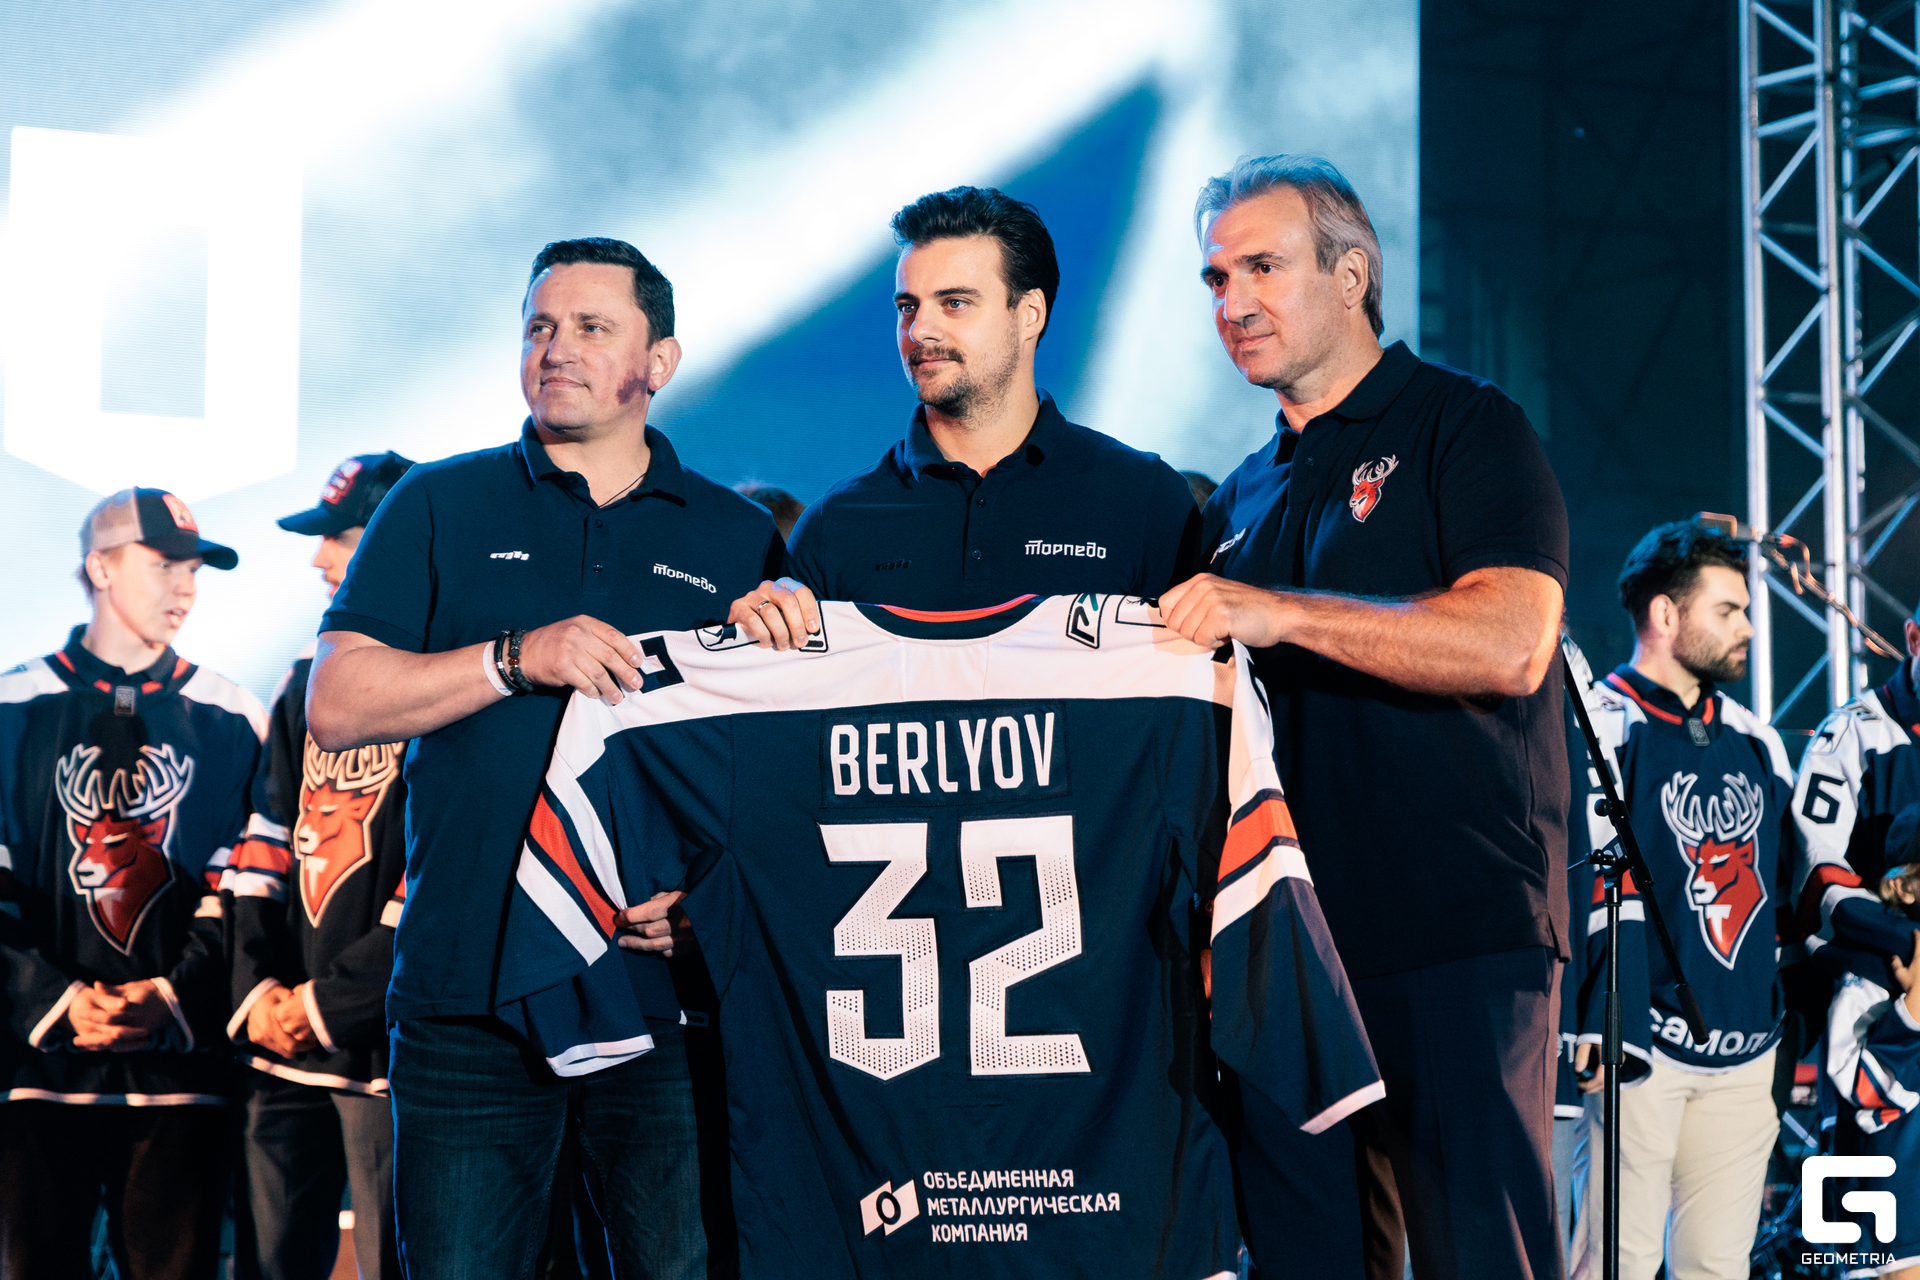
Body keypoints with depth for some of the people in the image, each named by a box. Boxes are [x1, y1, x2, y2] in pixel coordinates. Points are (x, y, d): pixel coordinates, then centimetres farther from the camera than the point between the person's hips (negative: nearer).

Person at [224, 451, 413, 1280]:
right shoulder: (308, 682, 17)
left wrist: (328, 1002, -12)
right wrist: (258, 986, 2)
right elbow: (266, 842, 17)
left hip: (386, 1044, -7)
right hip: (283, 1052, 7)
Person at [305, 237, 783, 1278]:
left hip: (672, 991, 0)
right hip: (468, 992, 0)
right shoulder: (440, 507, 11)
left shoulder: (738, 538, 12)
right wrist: (518, 659, -12)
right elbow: (335, 705, 1)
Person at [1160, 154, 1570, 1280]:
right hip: (1291, 940, 7)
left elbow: (1510, 643, -17)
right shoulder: (1244, 500, 20)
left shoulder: (1465, 427, -1)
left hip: (1461, 934, -6)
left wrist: (1283, 615, -20)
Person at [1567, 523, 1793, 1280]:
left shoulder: (1756, 742, 17)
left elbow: (1799, 882, 24)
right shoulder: (1599, 729, -6)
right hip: (1645, 1046, -6)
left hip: (1746, 1053, 7)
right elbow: (1574, 885, -12)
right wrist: (1597, 1024, -19)